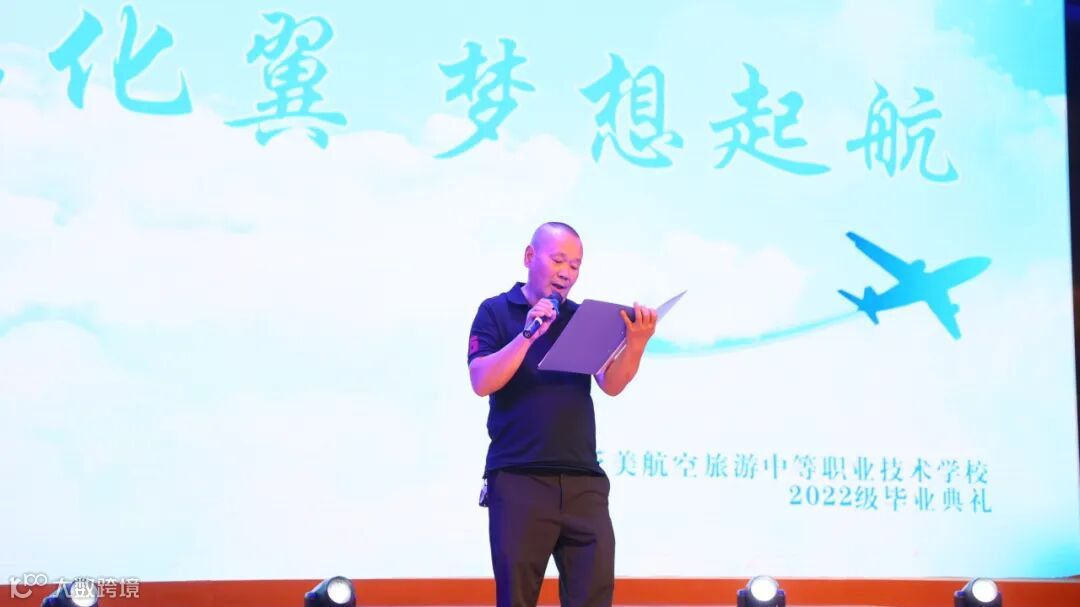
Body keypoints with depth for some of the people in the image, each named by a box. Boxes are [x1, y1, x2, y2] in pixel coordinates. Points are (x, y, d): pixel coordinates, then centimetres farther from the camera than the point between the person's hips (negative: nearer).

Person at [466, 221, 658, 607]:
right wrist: (528, 335, -18)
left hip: (584, 481, 3)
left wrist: (636, 343, -16)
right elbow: (482, 382, -7)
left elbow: (611, 385, 2)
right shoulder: (496, 312, 6)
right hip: (517, 480, -3)